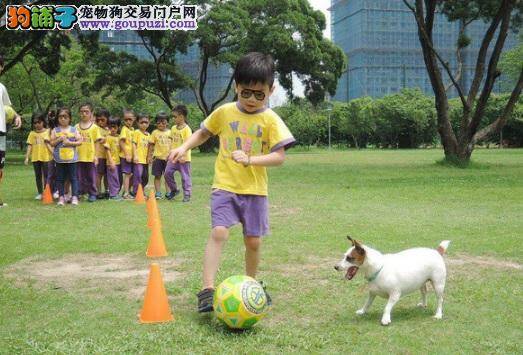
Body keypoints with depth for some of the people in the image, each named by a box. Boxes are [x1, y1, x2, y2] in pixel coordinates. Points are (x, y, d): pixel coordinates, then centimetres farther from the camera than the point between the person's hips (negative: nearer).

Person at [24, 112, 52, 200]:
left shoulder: (48, 132, 0)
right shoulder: (32, 133, 5)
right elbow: (29, 146, 3)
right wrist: (27, 158, -1)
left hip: (46, 157, -3)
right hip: (35, 158, 3)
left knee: (46, 176, 0)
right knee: (38, 176, 10)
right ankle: (40, 193, 18)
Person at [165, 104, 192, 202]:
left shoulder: (186, 129, -12)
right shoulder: (173, 128, 10)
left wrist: (183, 156, -23)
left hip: (183, 158, -7)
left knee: (185, 176, 0)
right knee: (167, 173, 1)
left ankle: (187, 195, 11)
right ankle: (174, 190, 20)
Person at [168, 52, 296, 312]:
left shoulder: (271, 120, -5)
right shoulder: (224, 112, 1)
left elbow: (279, 156, -12)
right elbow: (203, 133, 17)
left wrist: (250, 159, -26)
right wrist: (184, 147, 1)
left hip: (255, 190, 0)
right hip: (224, 186, 0)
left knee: (253, 240, 8)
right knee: (219, 232, -17)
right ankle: (207, 289, -15)